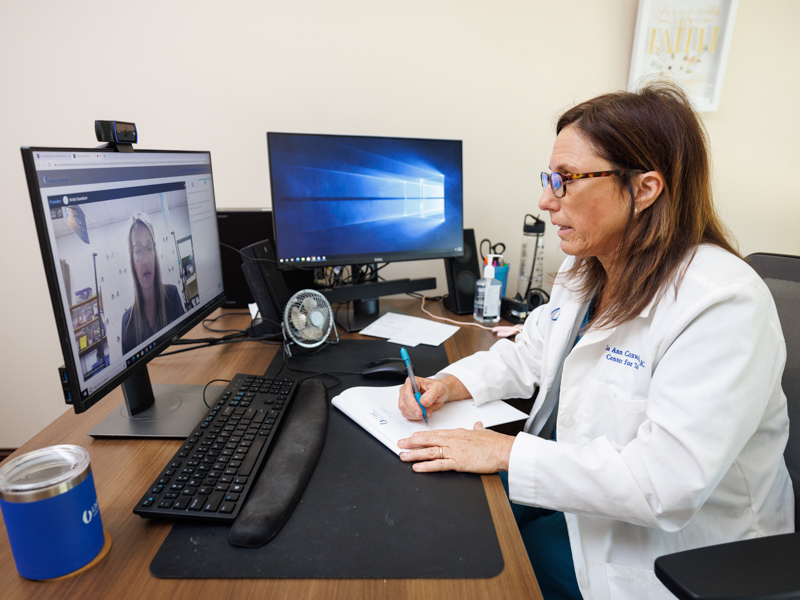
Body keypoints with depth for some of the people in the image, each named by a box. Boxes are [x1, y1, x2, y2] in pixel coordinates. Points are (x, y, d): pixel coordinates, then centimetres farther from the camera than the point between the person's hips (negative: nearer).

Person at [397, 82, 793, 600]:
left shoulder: (724, 305, -27)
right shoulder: (585, 273, 0)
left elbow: (663, 485, -31)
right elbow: (528, 355, 9)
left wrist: (507, 452, -28)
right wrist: (449, 384, -7)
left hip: (665, 549, -6)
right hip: (569, 483, 7)